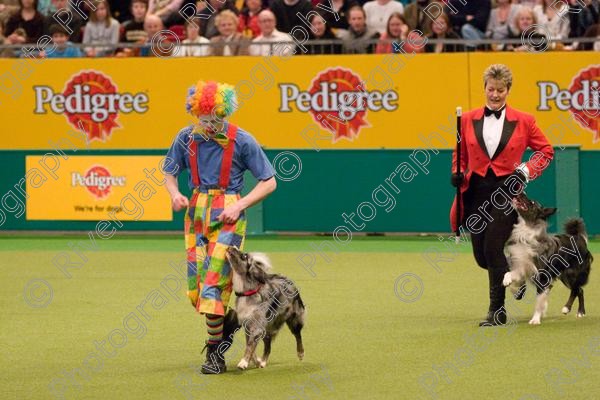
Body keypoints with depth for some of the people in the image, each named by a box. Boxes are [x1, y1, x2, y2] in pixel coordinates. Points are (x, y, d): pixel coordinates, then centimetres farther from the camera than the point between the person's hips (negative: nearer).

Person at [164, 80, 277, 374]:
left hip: (228, 215, -4)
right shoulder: (186, 137, 1)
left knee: (214, 282, -14)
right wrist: (175, 194, -8)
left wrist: (240, 205, -14)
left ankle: (215, 353, -8)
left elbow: (269, 182, -3)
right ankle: (227, 323, 33)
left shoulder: (241, 140, -8)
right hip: (196, 212, 5)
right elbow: (170, 173, 15)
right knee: (196, 289, 5)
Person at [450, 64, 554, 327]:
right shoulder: (467, 120, 5)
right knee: (481, 256, 5)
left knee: (493, 250, -12)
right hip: (476, 192, 3)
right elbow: (460, 155, 17)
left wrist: (526, 171, -6)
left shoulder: (523, 121, 0)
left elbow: (546, 150, 9)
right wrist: (457, 174, -3)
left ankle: (497, 311, 0)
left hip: (506, 191, -3)